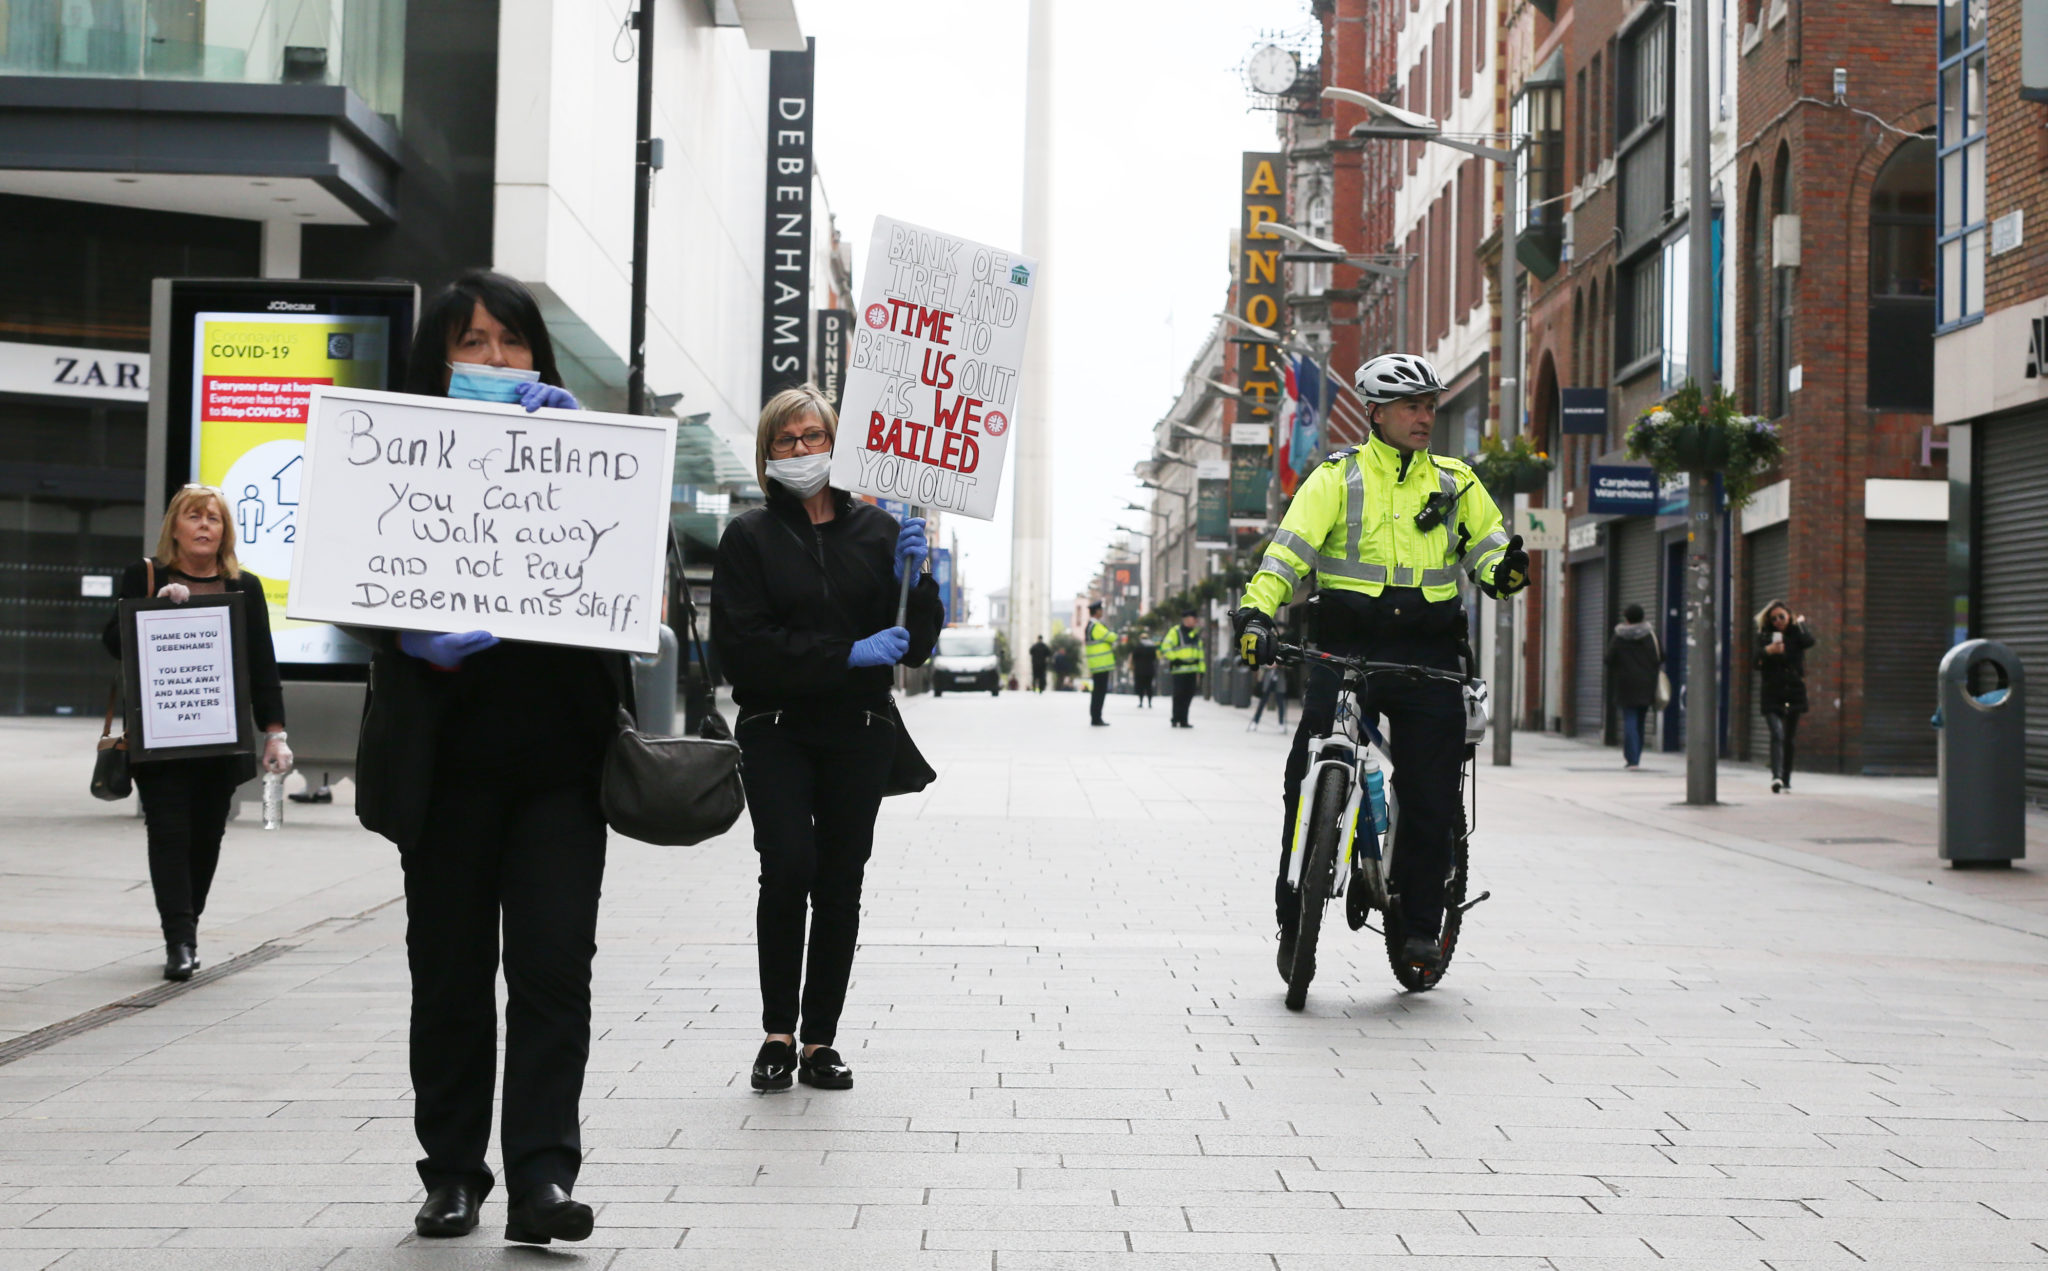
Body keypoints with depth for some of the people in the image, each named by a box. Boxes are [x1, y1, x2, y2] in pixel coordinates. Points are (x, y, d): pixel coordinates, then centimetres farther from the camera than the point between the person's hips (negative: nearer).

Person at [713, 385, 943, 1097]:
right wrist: (846, 654, -15)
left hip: (860, 735, 2)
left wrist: (912, 577, -10)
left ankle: (821, 1040, 11)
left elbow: (918, 645, 8)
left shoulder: (877, 529, 10)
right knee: (788, 870, -16)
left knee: (840, 885, 3)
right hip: (777, 733, -2)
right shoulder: (750, 537, 3)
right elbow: (741, 645, -8)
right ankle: (778, 1033, -3)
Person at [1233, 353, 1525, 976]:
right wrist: (1257, 610, -22)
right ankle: (1294, 918, 7)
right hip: (1345, 646, -2)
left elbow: (1487, 548, 13)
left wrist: (1506, 569, -11)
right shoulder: (1338, 477, 3)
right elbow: (1290, 548, -7)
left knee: (1431, 798, -1)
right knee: (1309, 785, -7)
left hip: (1427, 660, 2)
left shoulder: (1455, 484, 12)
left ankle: (1421, 923, 14)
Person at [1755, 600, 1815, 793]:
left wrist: (1800, 624, -1)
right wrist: (1767, 651, -29)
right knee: (1777, 734, -18)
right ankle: (1776, 777, -29)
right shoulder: (1764, 636, 2)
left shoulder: (1796, 634, 7)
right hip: (1771, 694, -2)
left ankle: (1786, 779, 18)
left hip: (1794, 692, 2)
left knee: (1789, 738, 8)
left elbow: (1809, 641, -16)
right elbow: (1755, 662, -10)